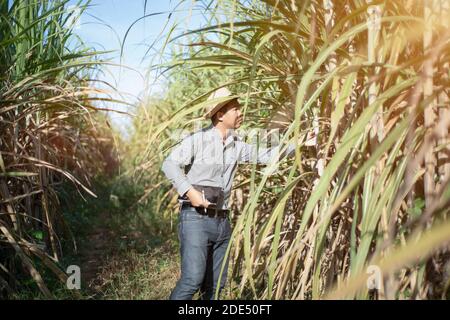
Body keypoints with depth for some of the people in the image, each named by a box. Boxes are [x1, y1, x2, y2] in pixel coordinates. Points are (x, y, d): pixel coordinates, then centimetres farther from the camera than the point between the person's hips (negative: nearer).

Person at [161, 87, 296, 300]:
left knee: (216, 283, 10)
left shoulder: (236, 145, 10)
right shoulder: (197, 140, -7)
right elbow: (169, 165, -12)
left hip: (222, 220, 7)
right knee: (193, 278, -14)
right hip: (196, 217, -6)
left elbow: (264, 155, 10)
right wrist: (190, 191, -20)